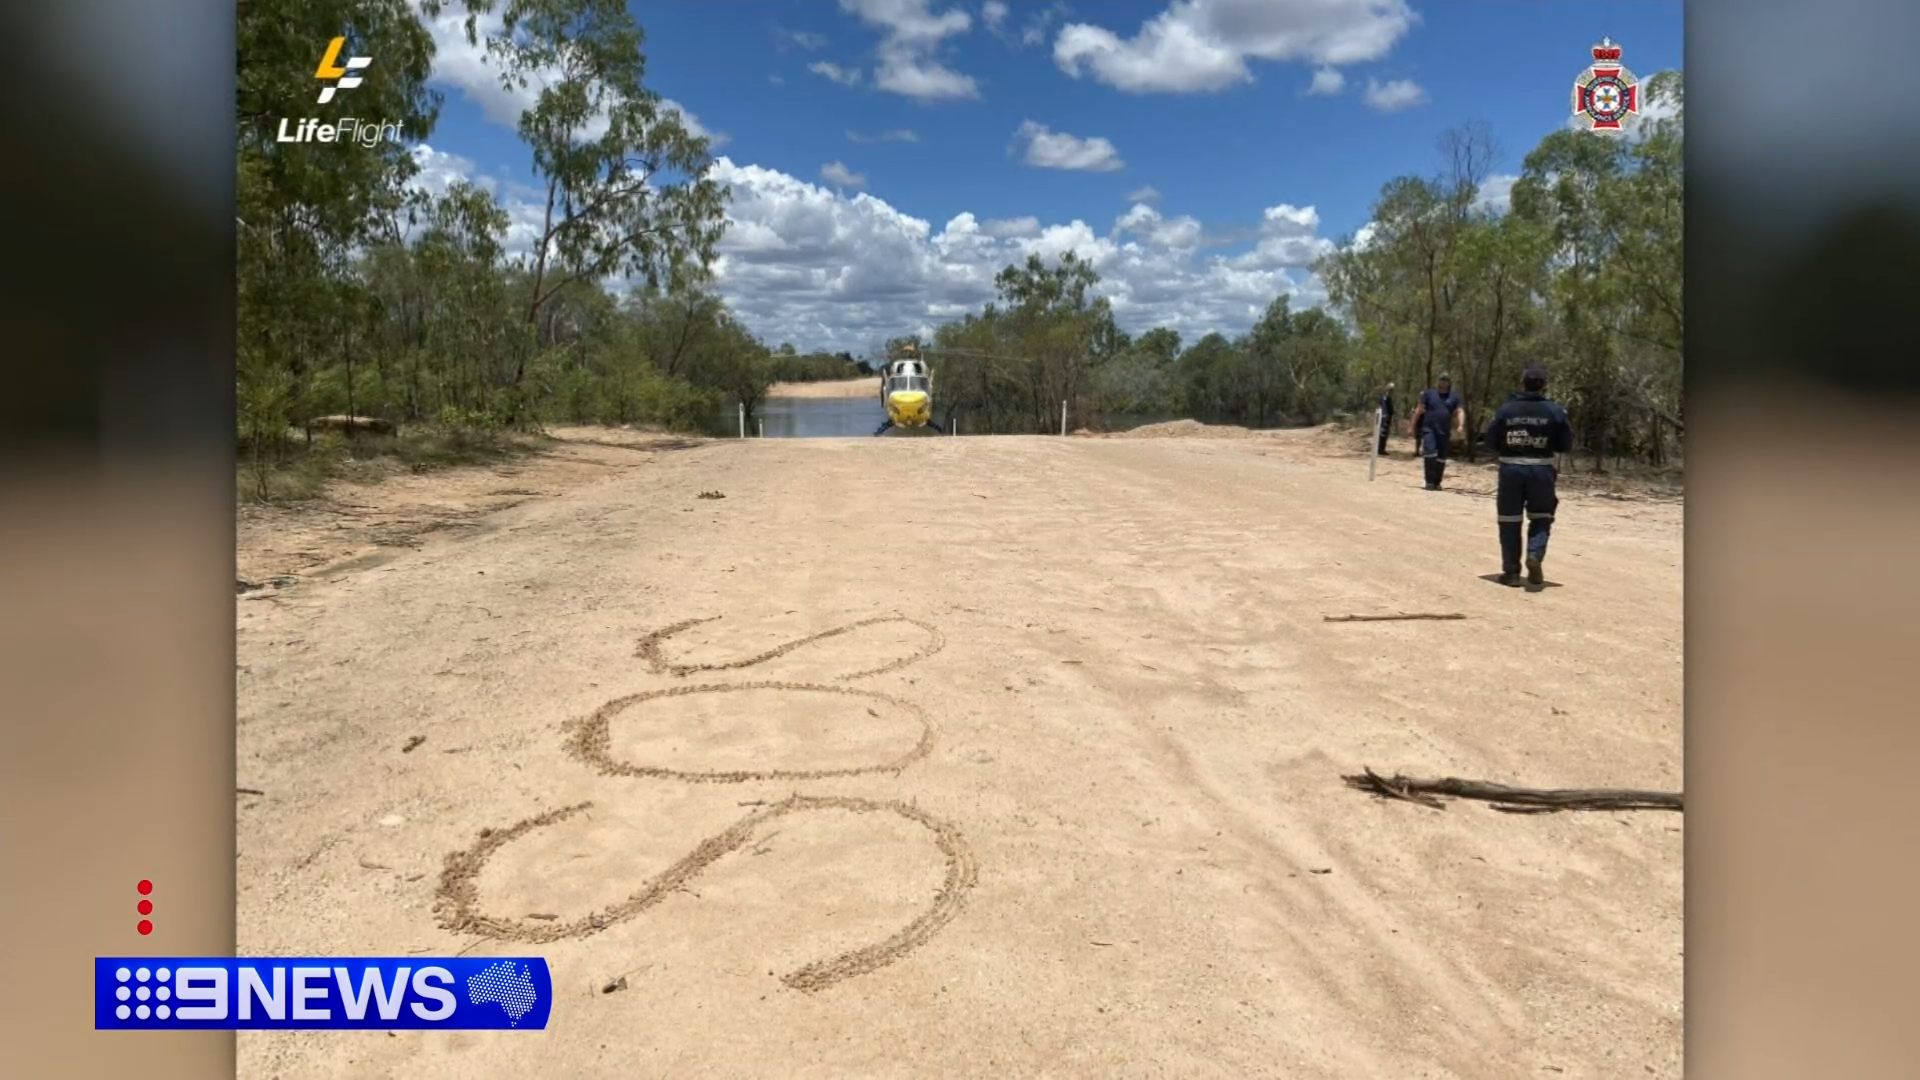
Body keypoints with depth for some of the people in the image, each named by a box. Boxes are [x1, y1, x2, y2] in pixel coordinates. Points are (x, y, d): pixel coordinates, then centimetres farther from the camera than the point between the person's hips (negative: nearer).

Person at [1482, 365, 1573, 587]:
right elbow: (1566, 445, 0)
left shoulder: (1505, 410, -3)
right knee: (1541, 517, 16)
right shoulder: (1555, 411, -3)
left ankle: (1511, 571, 8)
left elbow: (1491, 442, 0)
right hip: (1541, 470, 0)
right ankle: (1535, 555, -8)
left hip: (1511, 469, 0)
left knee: (1510, 521, 8)